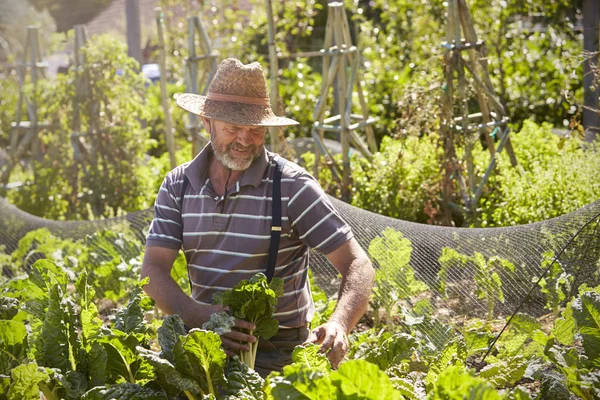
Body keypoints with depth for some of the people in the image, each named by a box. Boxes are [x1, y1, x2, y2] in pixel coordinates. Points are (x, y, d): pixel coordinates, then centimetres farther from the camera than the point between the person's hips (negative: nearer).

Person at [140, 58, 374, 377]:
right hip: (205, 339, 5)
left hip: (276, 349, -5)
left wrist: (338, 325, -31)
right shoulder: (177, 185, 3)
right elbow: (153, 271, -4)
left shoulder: (292, 187, -8)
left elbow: (357, 265, -11)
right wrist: (203, 317, -24)